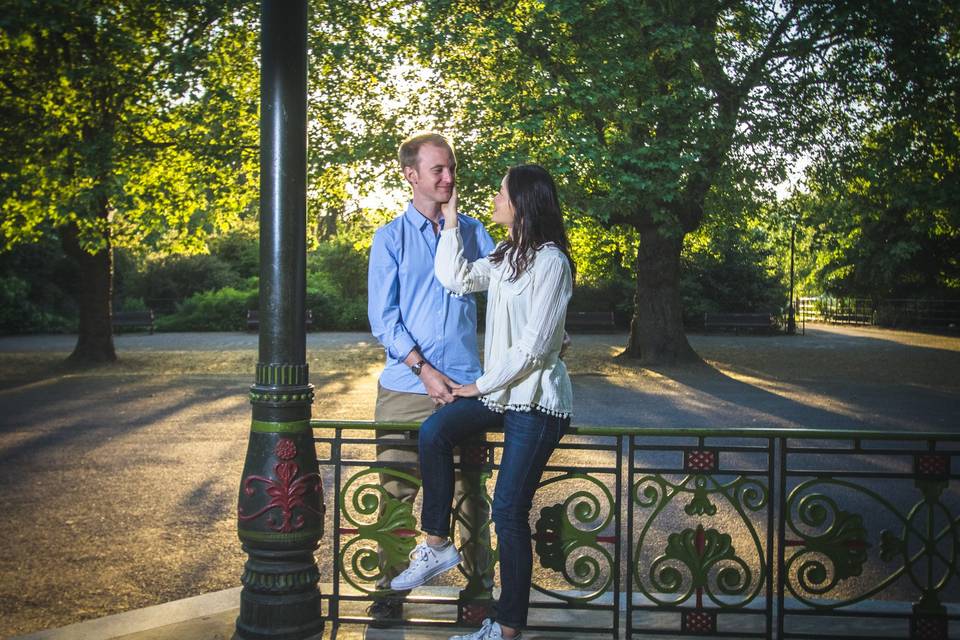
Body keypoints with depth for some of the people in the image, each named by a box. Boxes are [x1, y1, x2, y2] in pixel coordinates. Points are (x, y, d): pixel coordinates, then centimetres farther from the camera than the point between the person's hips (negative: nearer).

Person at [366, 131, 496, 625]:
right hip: (405, 388, -1)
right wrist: (425, 371, -12)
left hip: (465, 386, 2)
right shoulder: (391, 238, 3)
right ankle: (390, 591, 16)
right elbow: (383, 319, -3)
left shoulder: (472, 232, 11)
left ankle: (481, 585, 17)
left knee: (471, 491, 5)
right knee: (396, 492, 3)